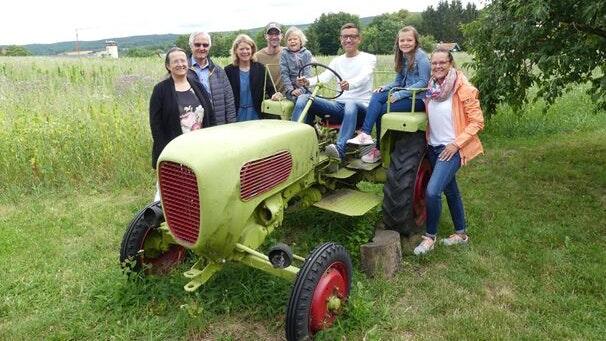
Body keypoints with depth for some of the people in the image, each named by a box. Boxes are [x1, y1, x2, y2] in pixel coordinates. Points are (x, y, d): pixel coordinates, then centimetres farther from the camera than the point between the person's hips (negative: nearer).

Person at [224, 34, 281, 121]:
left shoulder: (260, 68, 5)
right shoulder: (228, 70, 2)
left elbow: (269, 87, 4)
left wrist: (274, 95, -19)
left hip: (256, 114, 1)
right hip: (237, 115, -1)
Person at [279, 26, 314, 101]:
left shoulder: (307, 54, 5)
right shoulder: (284, 55, 5)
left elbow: (307, 74, -2)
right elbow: (284, 74, -1)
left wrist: (301, 89, -14)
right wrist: (291, 90, -12)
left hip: (304, 87, 1)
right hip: (290, 87, -1)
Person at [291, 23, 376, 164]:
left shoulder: (369, 58, 5)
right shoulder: (337, 61, 18)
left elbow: (363, 78, -19)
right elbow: (324, 77, -1)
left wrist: (349, 84, -42)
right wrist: (308, 81, -24)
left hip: (360, 106, -5)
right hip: (338, 105, 5)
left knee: (350, 104, -42)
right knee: (303, 98, -13)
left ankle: (340, 149, -57)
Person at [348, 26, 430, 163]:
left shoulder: (420, 56, -9)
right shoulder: (403, 57, 15)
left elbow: (424, 82, -16)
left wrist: (400, 94, -21)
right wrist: (385, 87, -5)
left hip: (418, 98, -7)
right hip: (405, 94, 7)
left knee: (381, 110, -19)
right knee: (377, 96, -17)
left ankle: (379, 148, -8)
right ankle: (365, 133, -24)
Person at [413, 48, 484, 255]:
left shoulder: (462, 88, -13)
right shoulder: (431, 87, 5)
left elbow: (477, 122, -13)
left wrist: (456, 143, -18)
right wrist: (427, 138, 8)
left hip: (452, 148, -7)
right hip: (433, 146, 7)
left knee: (432, 191, -18)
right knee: (450, 190, 18)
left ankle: (430, 236, 2)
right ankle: (461, 233, 34)